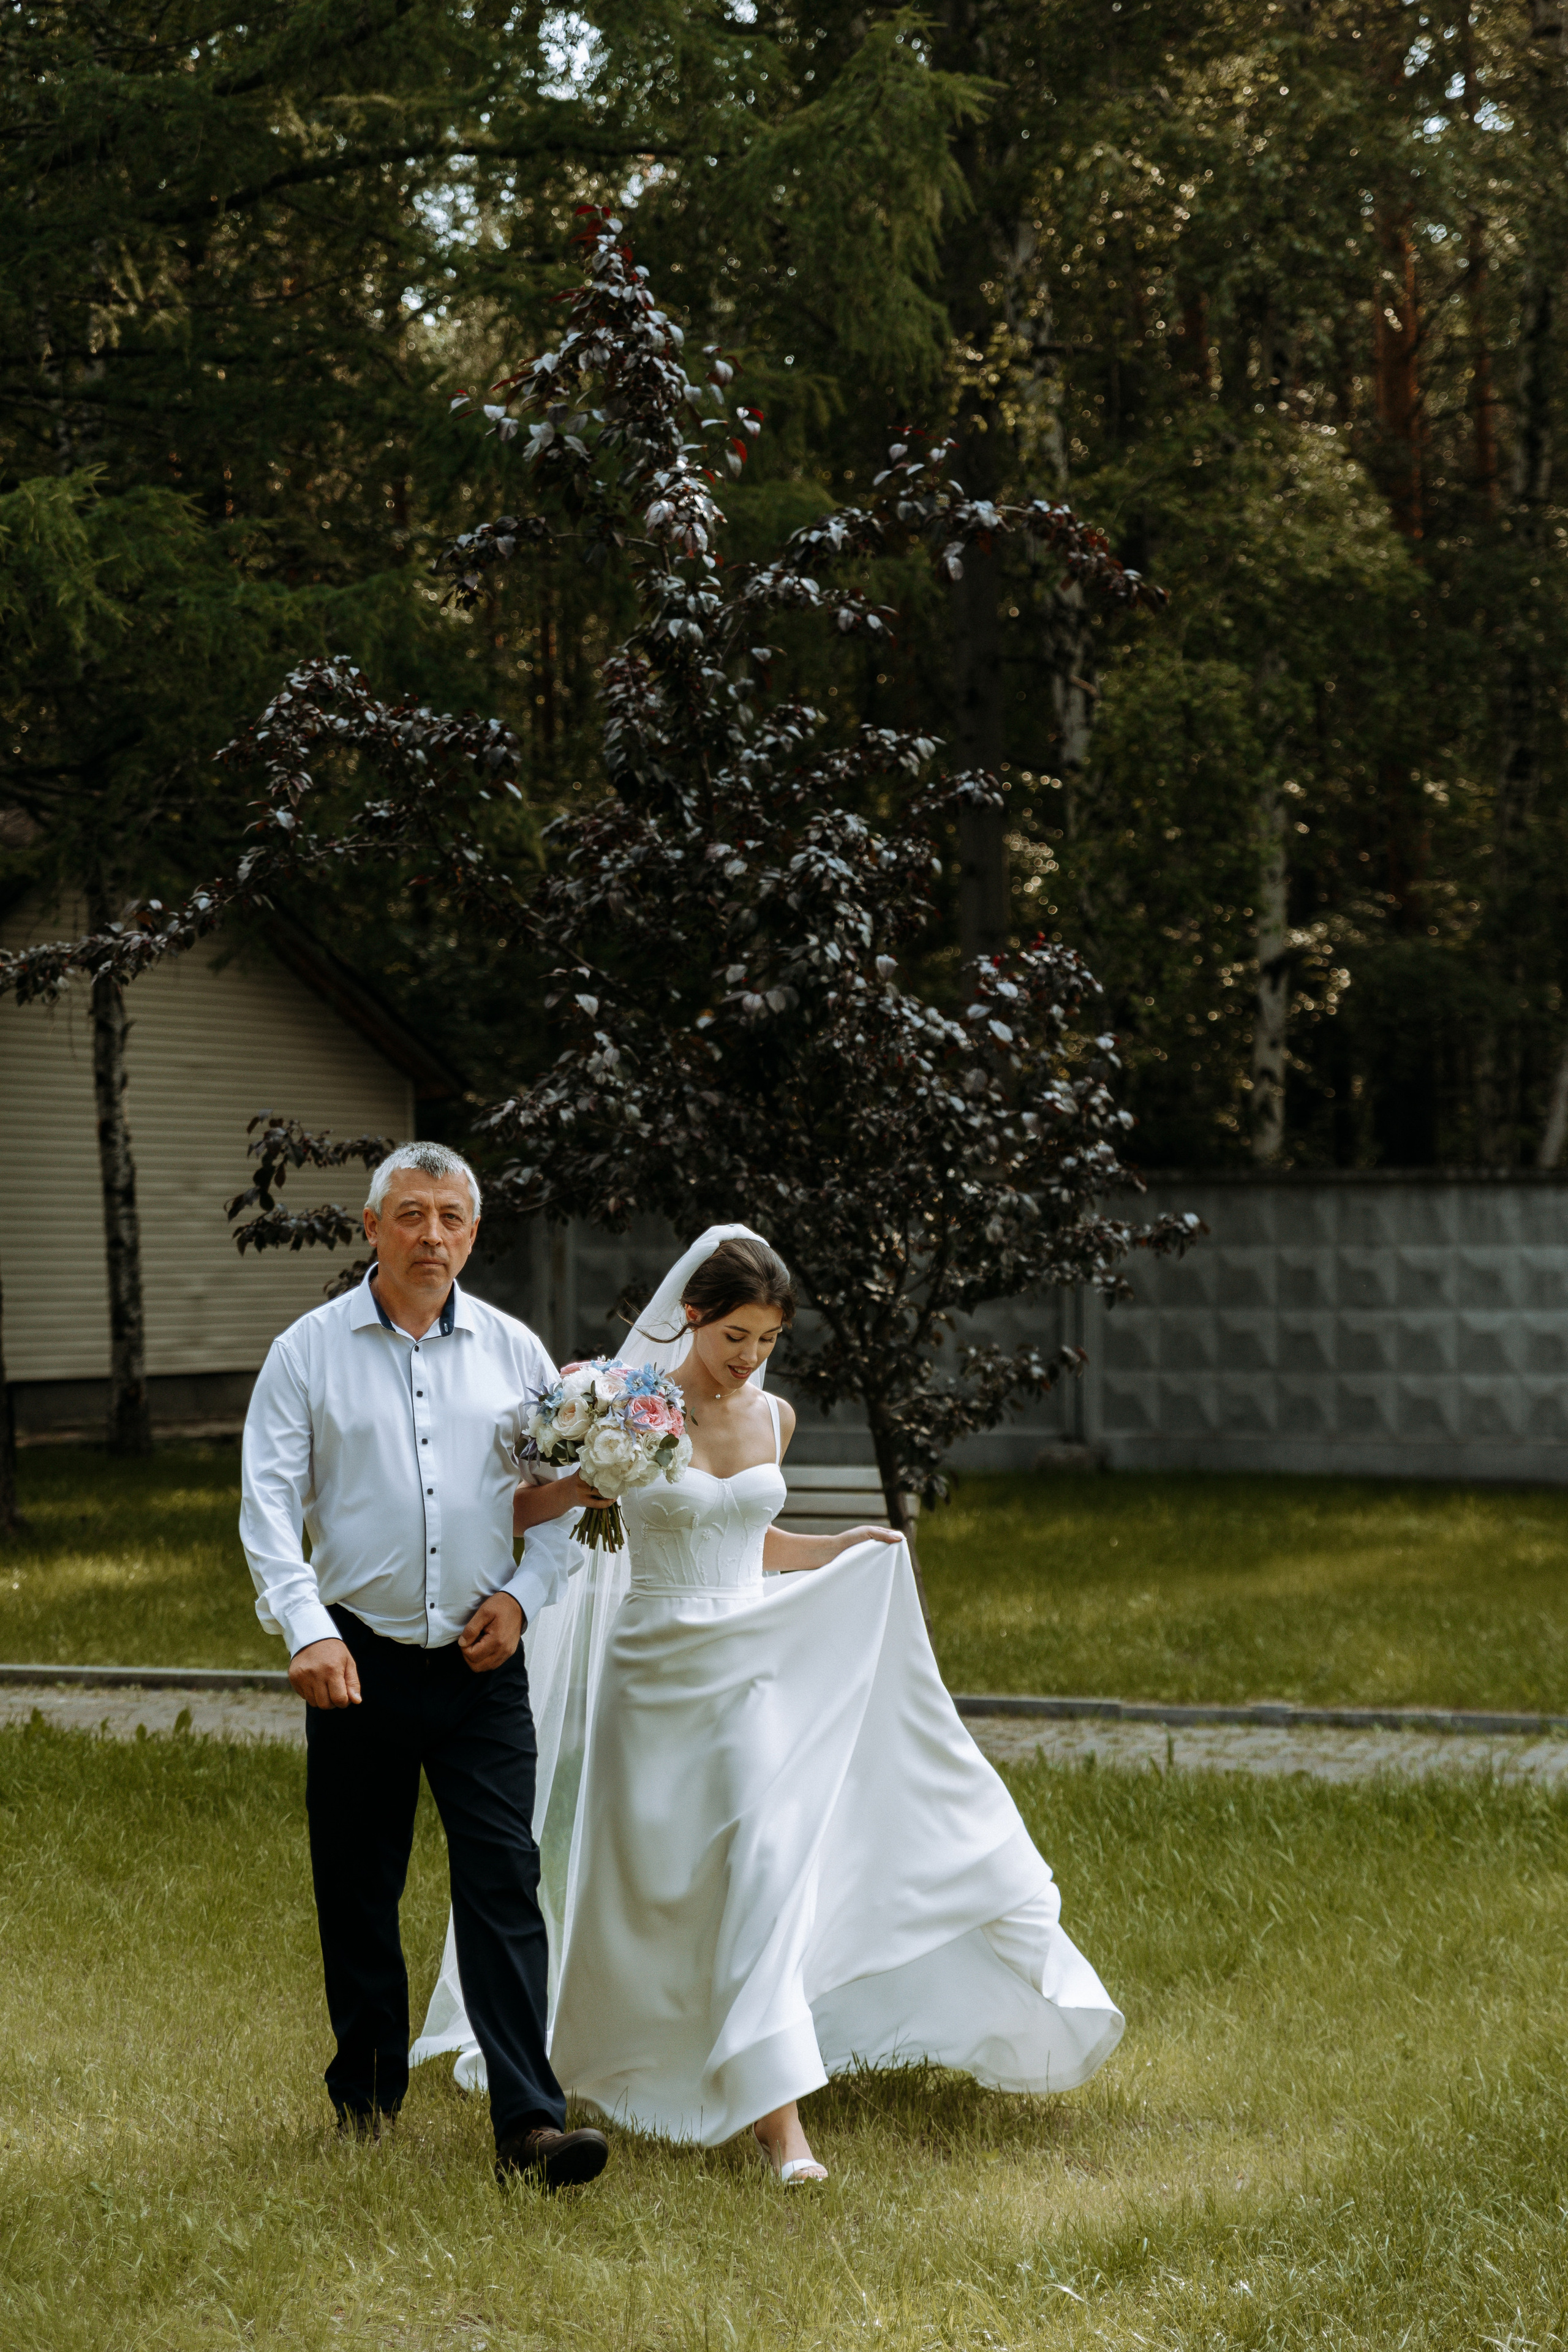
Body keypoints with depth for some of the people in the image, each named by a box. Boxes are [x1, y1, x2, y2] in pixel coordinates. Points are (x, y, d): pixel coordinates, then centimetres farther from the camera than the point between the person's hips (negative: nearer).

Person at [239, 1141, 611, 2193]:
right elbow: (269, 1502, -4)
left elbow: (566, 1487, 12)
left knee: (504, 1885, -8)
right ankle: (368, 2095, 26)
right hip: (360, 1659, 0)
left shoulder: (512, 1350, 6)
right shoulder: (310, 1350, 0)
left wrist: (525, 1592, -4)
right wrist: (307, 1629, -17)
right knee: (357, 1889, 9)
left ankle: (530, 2121, -12)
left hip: (481, 1664, 0)